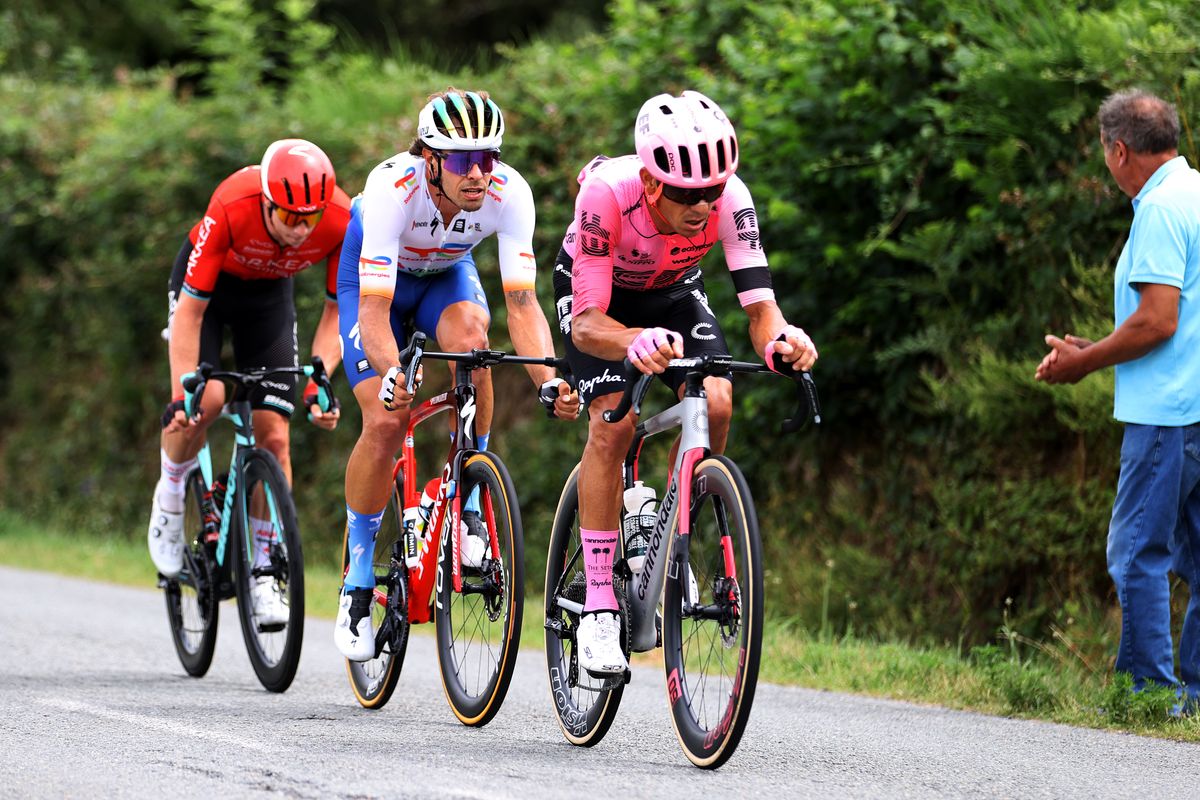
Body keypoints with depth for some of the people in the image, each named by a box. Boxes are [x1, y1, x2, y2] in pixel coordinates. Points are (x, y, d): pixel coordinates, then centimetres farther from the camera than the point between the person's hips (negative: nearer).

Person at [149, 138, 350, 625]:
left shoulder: (342, 221, -31)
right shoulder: (231, 210, -39)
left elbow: (338, 310, -17)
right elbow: (190, 311, -32)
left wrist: (318, 386, -28)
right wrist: (182, 397, -36)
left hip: (268, 293, 2)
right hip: (206, 283, -2)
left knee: (273, 435, -7)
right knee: (206, 400, -26)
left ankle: (262, 573, 3)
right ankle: (170, 496, 4)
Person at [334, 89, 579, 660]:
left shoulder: (508, 193, -32)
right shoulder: (392, 189, -39)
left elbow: (522, 300, -35)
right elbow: (374, 309, -43)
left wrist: (547, 381, -52)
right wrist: (391, 374, -62)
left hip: (447, 272, 2)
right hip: (375, 274, -2)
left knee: (470, 337, -33)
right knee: (385, 422, -18)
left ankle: (465, 501, -16)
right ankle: (358, 579, 1)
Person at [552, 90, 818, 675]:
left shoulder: (728, 198, -32)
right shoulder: (607, 193, -39)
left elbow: (758, 302, -34)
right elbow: (587, 324, -40)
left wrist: (779, 339, -58)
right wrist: (636, 343, -62)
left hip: (672, 291, 3)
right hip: (593, 292, -3)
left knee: (714, 403, -23)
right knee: (613, 422, -24)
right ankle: (598, 607, -17)